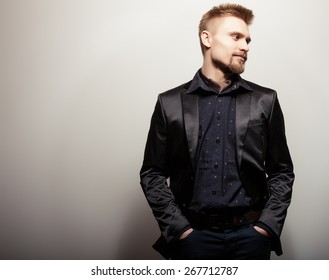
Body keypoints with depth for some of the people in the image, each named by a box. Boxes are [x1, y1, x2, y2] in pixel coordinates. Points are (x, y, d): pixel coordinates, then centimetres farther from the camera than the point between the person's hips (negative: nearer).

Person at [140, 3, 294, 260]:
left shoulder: (265, 101, 4)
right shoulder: (170, 103, 0)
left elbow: (282, 172, 7)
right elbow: (152, 174, 2)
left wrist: (267, 226, -4)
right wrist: (178, 228, -7)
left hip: (251, 233, 1)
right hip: (193, 234, -1)